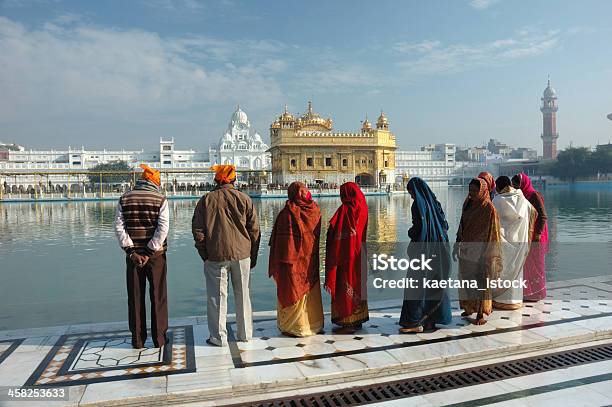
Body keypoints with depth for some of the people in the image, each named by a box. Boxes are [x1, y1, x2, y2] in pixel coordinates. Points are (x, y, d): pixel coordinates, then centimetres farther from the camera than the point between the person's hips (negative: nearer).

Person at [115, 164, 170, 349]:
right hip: (156, 255, -2)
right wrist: (150, 252, -11)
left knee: (135, 297, 11)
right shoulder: (160, 199, -5)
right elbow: (163, 228, -14)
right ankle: (159, 338, 12)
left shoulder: (125, 198, 3)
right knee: (158, 297, 7)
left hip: (133, 255, 2)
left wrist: (132, 251, -6)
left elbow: (119, 227, -4)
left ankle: (138, 339, 17)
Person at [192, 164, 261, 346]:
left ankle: (218, 337, 13)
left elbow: (198, 230, -1)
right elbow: (254, 230, 2)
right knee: (242, 294, 12)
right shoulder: (244, 199, 2)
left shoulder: (206, 200, 0)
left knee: (217, 296, 7)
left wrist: (205, 255, 7)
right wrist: (253, 256, 10)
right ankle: (245, 334, 22)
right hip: (242, 254, 2)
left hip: (216, 256, -1)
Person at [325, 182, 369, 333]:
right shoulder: (363, 208, 5)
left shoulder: (345, 210, -17)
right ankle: (358, 319, 25)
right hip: (360, 256, 8)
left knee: (345, 286, 1)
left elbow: (336, 236, -16)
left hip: (346, 256, -8)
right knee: (358, 283, 15)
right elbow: (366, 234, 12)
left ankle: (347, 322, 8)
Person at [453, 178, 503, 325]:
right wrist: (457, 245, 12)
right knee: (466, 279, 14)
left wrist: (487, 255, -16)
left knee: (481, 282, 2)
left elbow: (492, 233, -13)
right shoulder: (468, 204, 6)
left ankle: (481, 314, 13)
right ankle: (469, 307, 31)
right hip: (466, 249, 7)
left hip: (481, 252, -7)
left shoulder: (489, 208, -13)